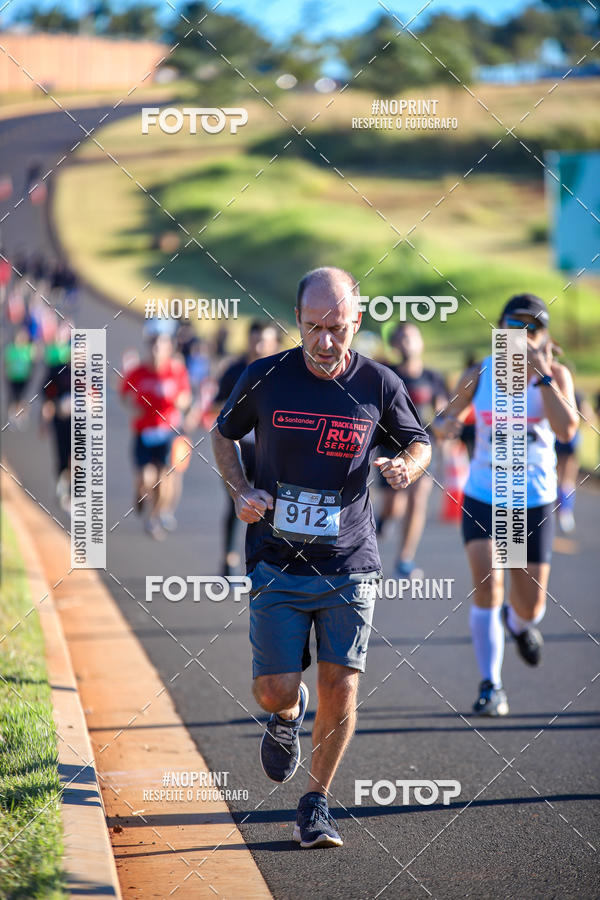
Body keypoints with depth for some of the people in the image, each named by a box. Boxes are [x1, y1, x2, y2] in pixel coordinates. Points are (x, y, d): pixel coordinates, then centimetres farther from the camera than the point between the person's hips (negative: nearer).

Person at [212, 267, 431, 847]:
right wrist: (240, 492, -4)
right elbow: (224, 433, 13)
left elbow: (419, 444, 13)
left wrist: (406, 467, -11)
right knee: (275, 690, -4)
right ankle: (286, 717, 35)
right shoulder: (264, 378, -4)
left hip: (350, 565, 0)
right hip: (277, 563, 0)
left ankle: (316, 803, 16)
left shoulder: (379, 385, -3)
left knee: (340, 686, -4)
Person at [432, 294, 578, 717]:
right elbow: (446, 417, 9)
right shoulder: (480, 374, -2)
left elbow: (566, 429, -22)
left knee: (530, 609, 6)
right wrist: (444, 425, -15)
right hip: (483, 497, 0)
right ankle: (491, 686, -6)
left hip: (534, 502, 0)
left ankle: (518, 623, 45)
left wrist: (541, 376, -26)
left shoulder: (555, 374, -6)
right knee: (487, 587, -18)